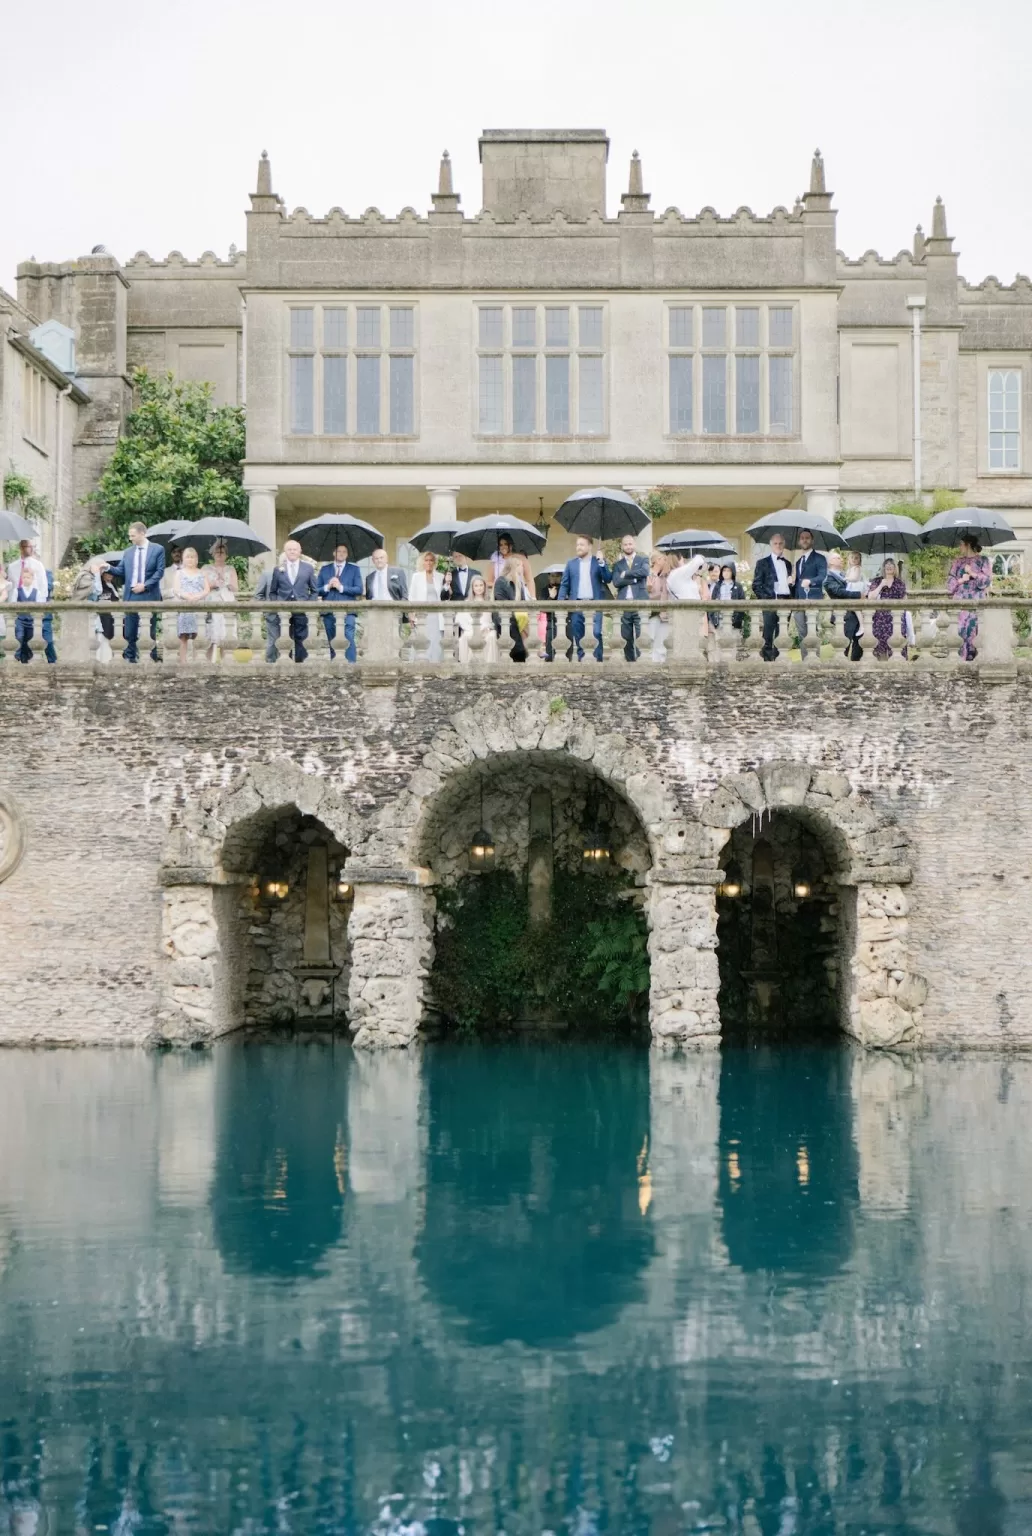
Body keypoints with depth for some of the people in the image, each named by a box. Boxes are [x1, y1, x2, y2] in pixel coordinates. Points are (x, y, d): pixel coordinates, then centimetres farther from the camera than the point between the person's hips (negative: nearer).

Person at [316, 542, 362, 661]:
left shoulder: (354, 569, 9)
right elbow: (316, 590, 10)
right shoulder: (325, 569, 14)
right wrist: (327, 587, -9)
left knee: (348, 641, -12)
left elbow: (359, 590, 0)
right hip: (329, 612, 3)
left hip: (347, 612, -3)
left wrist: (341, 587, -9)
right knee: (332, 642, 7)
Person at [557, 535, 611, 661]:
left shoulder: (599, 562, 8)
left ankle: (598, 659, -4)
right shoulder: (571, 563, 12)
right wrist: (561, 602, -2)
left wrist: (601, 563, -13)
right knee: (577, 635, 2)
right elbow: (564, 584, 10)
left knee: (596, 633, -10)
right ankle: (581, 659, 8)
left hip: (594, 604, -2)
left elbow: (608, 579, -2)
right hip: (577, 604, 2)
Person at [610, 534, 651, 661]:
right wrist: (634, 579, -8)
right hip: (623, 604, 2)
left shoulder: (643, 559, 11)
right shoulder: (618, 564, 15)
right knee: (626, 638, 3)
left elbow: (644, 572, -11)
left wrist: (626, 574, -5)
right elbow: (616, 582, -1)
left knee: (641, 637, -9)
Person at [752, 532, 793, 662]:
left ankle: (778, 659, 4)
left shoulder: (787, 564, 20)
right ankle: (768, 660, -6)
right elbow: (756, 585, 0)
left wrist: (790, 598, 4)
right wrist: (765, 599, -11)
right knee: (768, 637, -7)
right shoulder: (762, 563, 6)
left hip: (785, 602, 4)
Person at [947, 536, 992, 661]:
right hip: (960, 601, 3)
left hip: (976, 600, -3)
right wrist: (960, 580, -7)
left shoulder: (983, 560, 8)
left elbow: (988, 580, -1)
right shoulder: (958, 561, 17)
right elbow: (949, 582, 11)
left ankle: (967, 656, -7)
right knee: (960, 627, -10)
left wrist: (973, 574, -12)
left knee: (971, 626, -13)